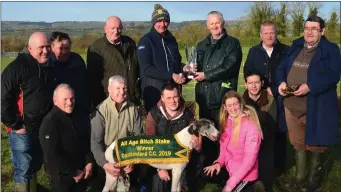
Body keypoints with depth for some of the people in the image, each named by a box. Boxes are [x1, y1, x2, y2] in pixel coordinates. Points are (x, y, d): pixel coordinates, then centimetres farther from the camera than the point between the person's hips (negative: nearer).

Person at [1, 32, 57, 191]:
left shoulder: (49, 67, 6)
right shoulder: (18, 66, -17)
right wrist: (14, 124, -17)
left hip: (43, 128, 7)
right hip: (22, 129, -6)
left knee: (35, 165, 20)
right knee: (23, 168, 3)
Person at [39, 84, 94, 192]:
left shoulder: (78, 118, 5)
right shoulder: (49, 122, -18)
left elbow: (88, 142, 12)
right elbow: (51, 155, -22)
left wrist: (89, 162, -4)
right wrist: (73, 173, -16)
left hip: (82, 172, 6)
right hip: (62, 176, -6)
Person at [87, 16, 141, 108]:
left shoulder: (130, 44, 11)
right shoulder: (96, 49, -4)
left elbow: (138, 69, 20)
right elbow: (93, 78, -5)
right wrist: (97, 103, -8)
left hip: (133, 100, 5)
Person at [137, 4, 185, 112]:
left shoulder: (171, 39, 12)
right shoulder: (146, 41, -6)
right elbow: (146, 69, -16)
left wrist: (183, 70, 1)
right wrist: (171, 76, -18)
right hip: (154, 92, -5)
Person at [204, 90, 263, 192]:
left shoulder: (250, 125, -20)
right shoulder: (227, 121, 0)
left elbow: (250, 158, -23)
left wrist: (231, 183, -24)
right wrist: (219, 162, -11)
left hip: (244, 176, -6)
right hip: (229, 169, 6)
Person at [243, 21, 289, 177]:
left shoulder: (285, 51, 1)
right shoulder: (253, 52, 9)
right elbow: (247, 73, 5)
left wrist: (275, 90, -10)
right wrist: (264, 88, -8)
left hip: (280, 98, -1)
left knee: (280, 133, 5)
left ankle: (279, 166, 17)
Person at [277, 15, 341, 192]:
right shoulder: (295, 47, 12)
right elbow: (282, 68, 11)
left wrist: (310, 86, -28)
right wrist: (281, 82, -10)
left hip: (316, 108, -5)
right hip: (293, 106, 5)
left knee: (315, 144, 8)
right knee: (299, 143, 17)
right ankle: (300, 178, 33)